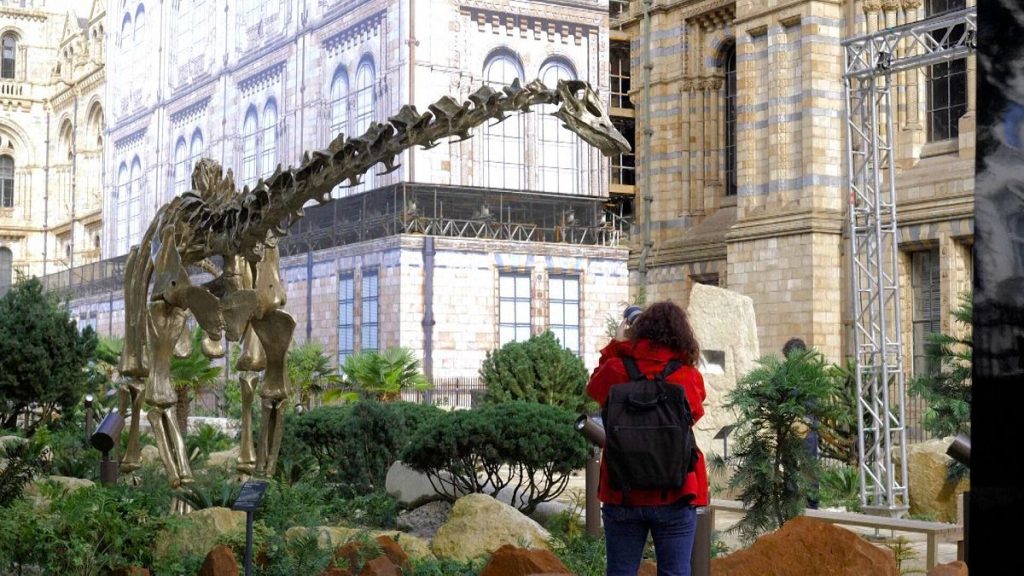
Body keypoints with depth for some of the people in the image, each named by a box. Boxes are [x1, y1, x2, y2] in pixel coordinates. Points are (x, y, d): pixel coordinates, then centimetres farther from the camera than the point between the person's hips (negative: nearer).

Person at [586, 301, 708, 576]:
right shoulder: (690, 378, -7)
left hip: (622, 494, 1)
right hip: (674, 496, -1)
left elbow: (594, 387, 16)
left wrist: (616, 345, 23)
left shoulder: (616, 371, -6)